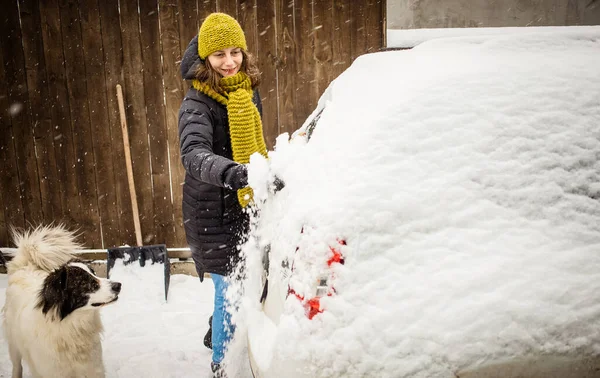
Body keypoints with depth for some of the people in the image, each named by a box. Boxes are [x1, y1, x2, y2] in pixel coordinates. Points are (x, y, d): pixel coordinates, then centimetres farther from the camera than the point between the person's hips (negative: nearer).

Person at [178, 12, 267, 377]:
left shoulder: (248, 92, 5)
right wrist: (228, 172, -55)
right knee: (231, 289, 0)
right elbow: (194, 153, -38)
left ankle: (218, 331, 44)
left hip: (249, 205, 7)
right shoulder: (197, 103, -19)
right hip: (214, 213, -7)